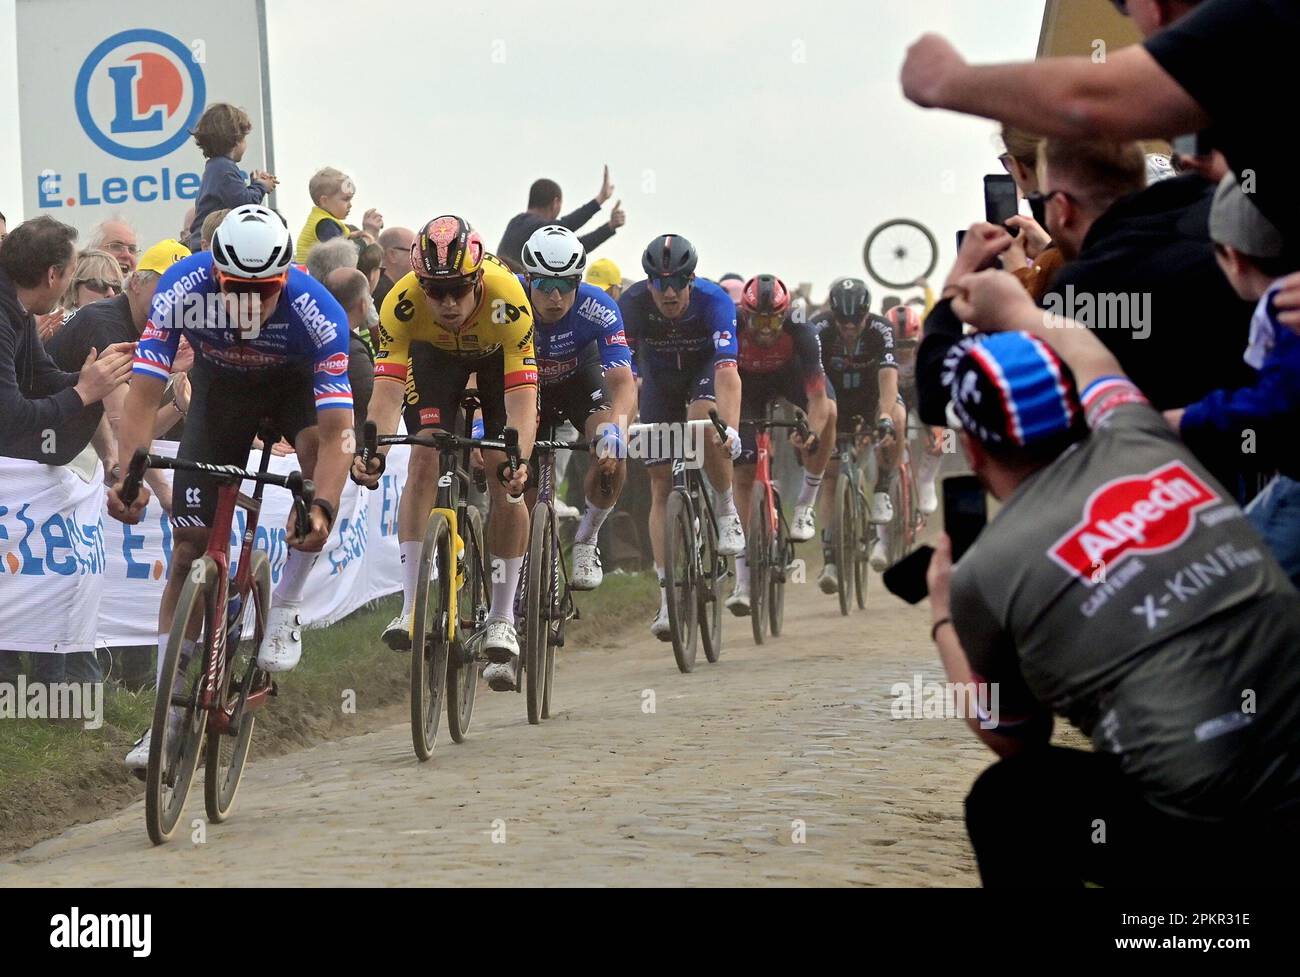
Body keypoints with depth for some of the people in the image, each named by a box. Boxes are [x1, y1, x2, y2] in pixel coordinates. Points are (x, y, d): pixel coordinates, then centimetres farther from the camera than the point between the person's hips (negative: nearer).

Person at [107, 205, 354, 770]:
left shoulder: (316, 311, -37)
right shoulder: (182, 289, -35)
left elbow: (337, 428, -41)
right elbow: (144, 392, -36)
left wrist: (322, 507, -57)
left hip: (296, 381, -1)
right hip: (219, 384, 1)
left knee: (320, 449, -35)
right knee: (188, 545, -7)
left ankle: (285, 609, -14)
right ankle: (168, 715, -1)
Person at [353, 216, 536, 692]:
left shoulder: (507, 299, -41)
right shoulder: (402, 302, -37)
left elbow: (522, 395, -44)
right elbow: (387, 388, -40)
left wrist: (519, 459, -60)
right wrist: (373, 451, -57)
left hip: (498, 354, -1)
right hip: (434, 353, 1)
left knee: (504, 479, -12)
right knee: (424, 463, -17)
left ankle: (502, 619, -1)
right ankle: (412, 606, -13)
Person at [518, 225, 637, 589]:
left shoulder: (598, 308, -34)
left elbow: (623, 384, -40)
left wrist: (615, 428, -61)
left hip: (580, 378, -1)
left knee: (612, 458, -26)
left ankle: (585, 542, -1)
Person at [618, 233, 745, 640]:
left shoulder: (714, 301, -34)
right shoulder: (633, 303, -29)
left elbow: (727, 369, -43)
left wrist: (731, 427, -57)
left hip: (704, 370, -2)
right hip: (659, 380, 2)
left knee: (704, 423, -36)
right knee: (661, 485, -6)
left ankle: (726, 510, -9)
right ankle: (668, 598, -5)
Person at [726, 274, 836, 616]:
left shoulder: (801, 331, -35)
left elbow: (817, 396, -38)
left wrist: (812, 434, -55)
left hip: (790, 374, 0)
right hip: (748, 382, 0)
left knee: (828, 412, -33)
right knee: (743, 475, -10)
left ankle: (806, 504, -15)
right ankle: (743, 581, -7)